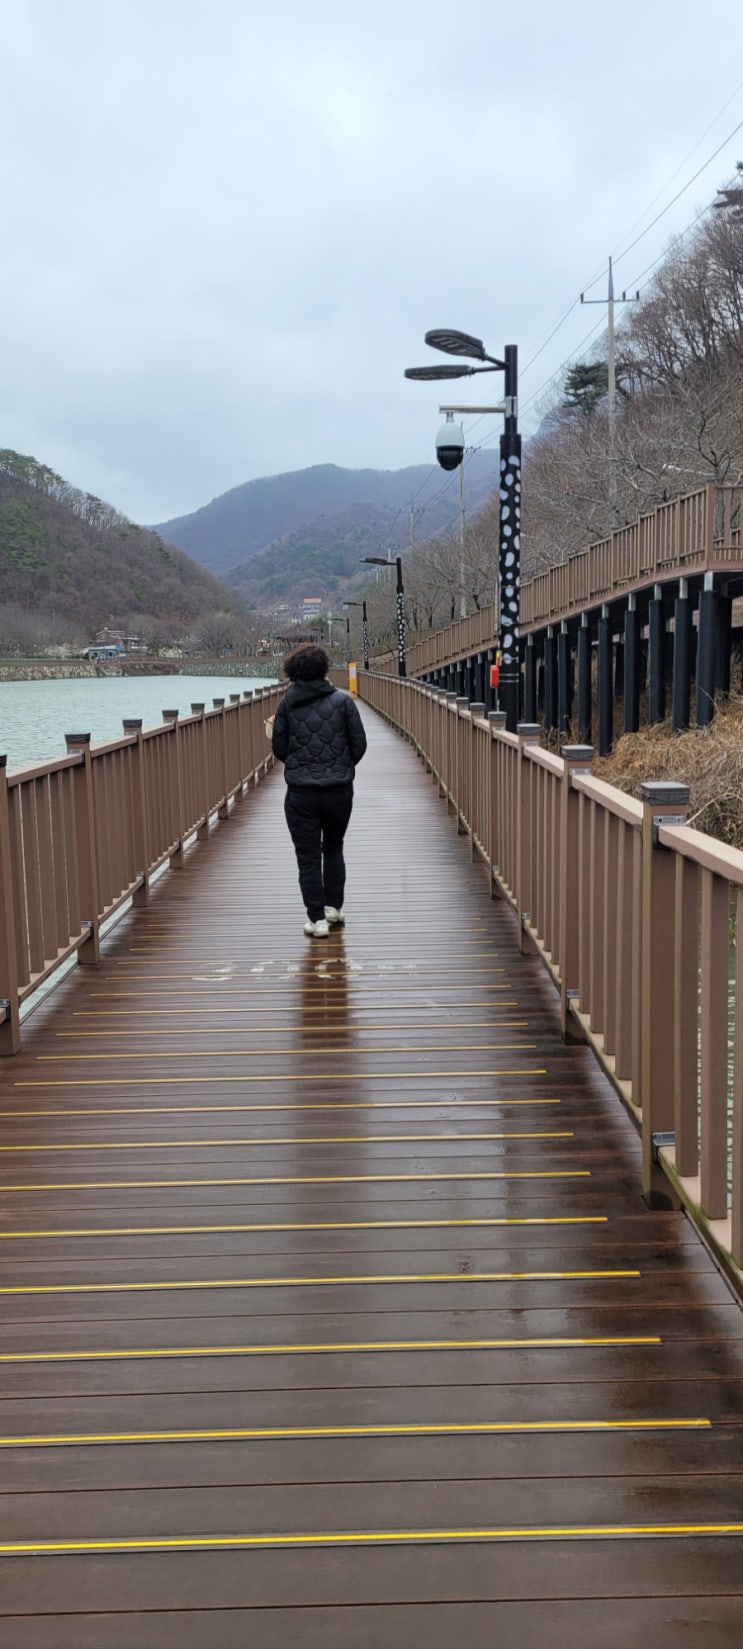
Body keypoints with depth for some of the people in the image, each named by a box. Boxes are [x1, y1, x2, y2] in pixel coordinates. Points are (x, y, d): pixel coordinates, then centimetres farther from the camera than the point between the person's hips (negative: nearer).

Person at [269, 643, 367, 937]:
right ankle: (333, 907, 23)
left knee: (308, 856, 6)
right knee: (333, 847, 22)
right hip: (339, 789, 1)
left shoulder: (287, 704, -4)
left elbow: (279, 749, -1)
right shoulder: (342, 701, -5)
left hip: (300, 792, -1)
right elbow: (359, 744, -2)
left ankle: (317, 918, 5)